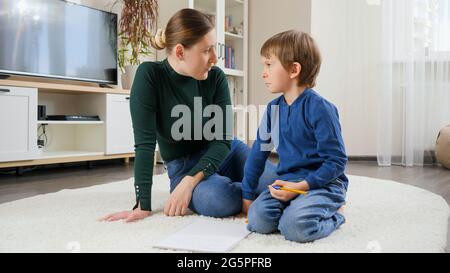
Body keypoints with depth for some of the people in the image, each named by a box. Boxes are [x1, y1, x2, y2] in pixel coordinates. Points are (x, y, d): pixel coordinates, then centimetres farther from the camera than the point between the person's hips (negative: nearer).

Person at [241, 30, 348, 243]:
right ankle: (298, 207, 6)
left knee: (294, 227, -30)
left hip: (323, 183, -5)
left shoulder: (319, 108, -14)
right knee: (258, 219, -20)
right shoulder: (273, 108, 7)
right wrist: (247, 194, 14)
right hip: (287, 182, 6)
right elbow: (258, 152, 14)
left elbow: (337, 161, -13)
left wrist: (301, 186, -21)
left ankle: (333, 214, 0)